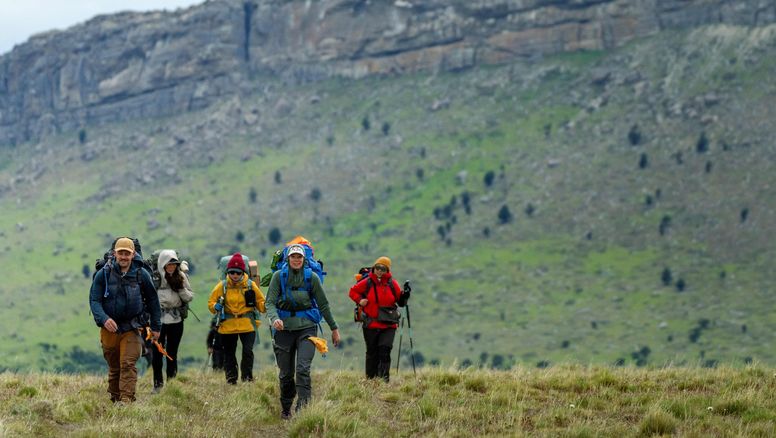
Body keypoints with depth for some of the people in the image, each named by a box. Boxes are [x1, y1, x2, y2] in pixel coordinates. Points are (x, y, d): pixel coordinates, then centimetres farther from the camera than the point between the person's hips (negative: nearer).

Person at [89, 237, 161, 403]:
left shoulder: (141, 274, -3)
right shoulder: (103, 274, -5)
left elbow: (152, 300, 8)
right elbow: (94, 300, -7)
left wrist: (156, 327, 9)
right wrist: (104, 319, -25)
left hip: (131, 328, -1)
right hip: (109, 328, 1)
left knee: (128, 365, -14)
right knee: (114, 368, 12)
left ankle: (127, 399, -19)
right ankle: (114, 400, 23)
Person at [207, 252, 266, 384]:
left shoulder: (251, 285, 0)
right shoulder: (222, 286, 0)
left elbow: (260, 302, 9)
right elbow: (211, 302, 7)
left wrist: (266, 306, -13)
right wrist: (216, 307, -15)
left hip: (247, 324, -1)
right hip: (227, 325, 1)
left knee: (248, 351, -10)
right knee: (229, 353, 9)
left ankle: (247, 378, 5)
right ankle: (231, 380, 20)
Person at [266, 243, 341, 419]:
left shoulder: (311, 277, 0)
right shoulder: (279, 276, 0)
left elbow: (323, 304, 7)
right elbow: (270, 302, -6)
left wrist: (334, 328, 11)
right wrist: (274, 318, -27)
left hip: (306, 327, -1)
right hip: (284, 328, 1)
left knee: (303, 369, -17)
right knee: (286, 373, 8)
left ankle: (303, 408, -20)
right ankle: (285, 408, 27)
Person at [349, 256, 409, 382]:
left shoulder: (392, 284, 2)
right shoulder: (367, 283, 1)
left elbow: (401, 302, 7)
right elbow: (353, 291, 15)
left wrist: (405, 296, -13)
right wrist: (359, 300, -1)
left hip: (389, 325, -1)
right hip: (371, 324, 1)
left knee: (385, 351, -12)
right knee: (372, 353, 7)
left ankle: (384, 380, -12)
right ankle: (371, 380, 18)